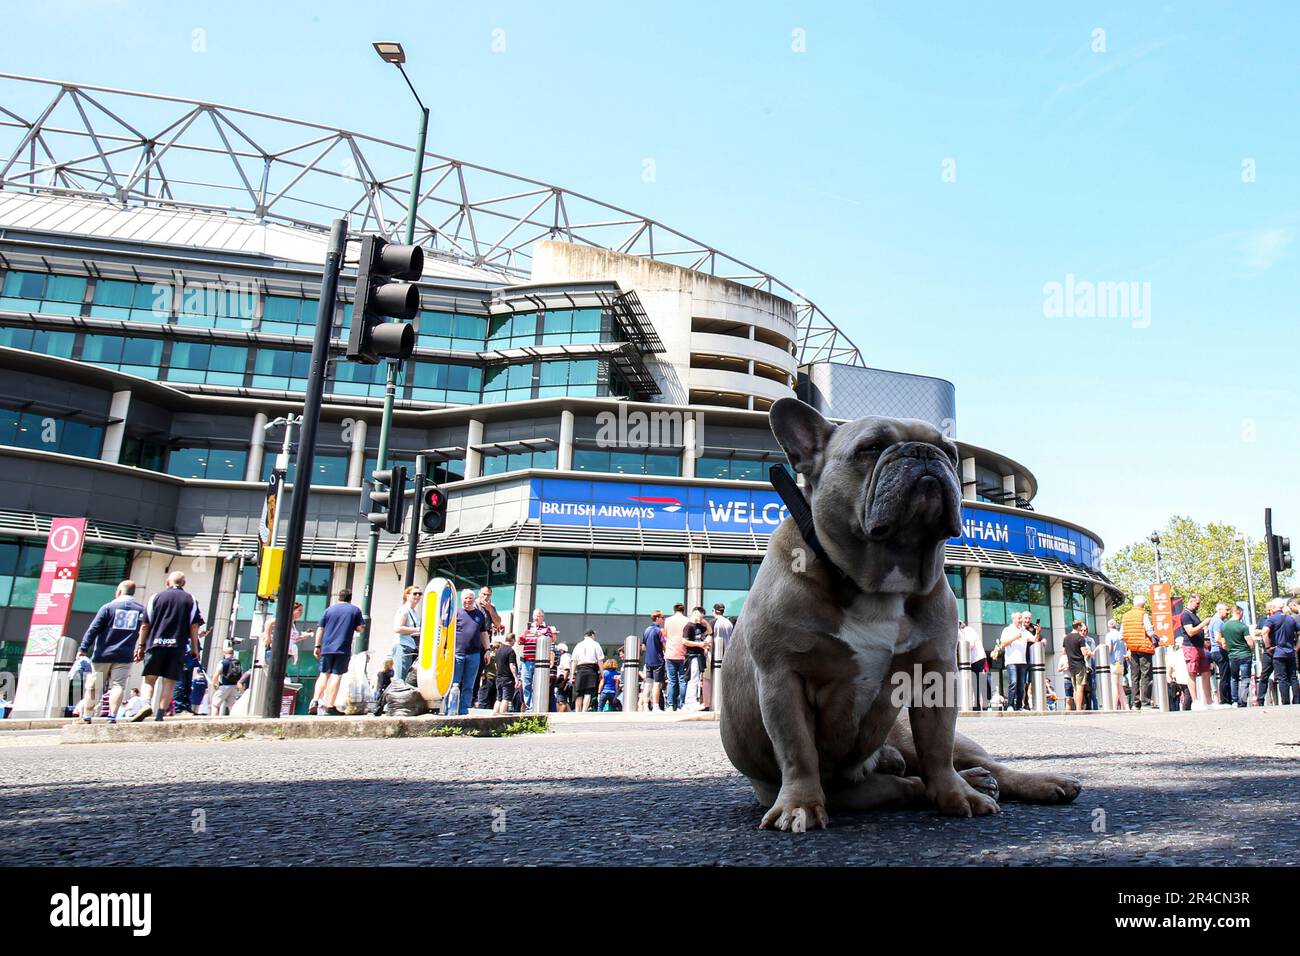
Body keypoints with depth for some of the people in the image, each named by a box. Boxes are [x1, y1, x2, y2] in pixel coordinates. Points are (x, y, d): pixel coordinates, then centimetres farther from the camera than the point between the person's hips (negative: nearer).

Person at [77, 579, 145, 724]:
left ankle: (86, 717, 17)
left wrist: (83, 648, -3)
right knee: (118, 685, -2)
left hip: (102, 655, -1)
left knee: (93, 687, 10)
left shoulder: (109, 607, -1)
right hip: (124, 656, 1)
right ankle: (112, 717, -15)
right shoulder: (141, 609, 6)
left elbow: (93, 629, -5)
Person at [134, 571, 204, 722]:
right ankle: (159, 714, -2)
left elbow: (145, 625, 6)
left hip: (155, 644, 0)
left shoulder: (156, 597, 8)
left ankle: (147, 704, -17)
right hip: (178, 647, 0)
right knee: (169, 682, 3)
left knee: (149, 679, 6)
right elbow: (194, 626, 3)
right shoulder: (191, 599, 8)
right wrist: (195, 648, 8)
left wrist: (141, 646, 13)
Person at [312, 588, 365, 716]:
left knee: (324, 674, 13)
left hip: (326, 648, 2)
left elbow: (320, 629, 8)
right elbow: (360, 628, 1)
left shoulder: (329, 609, 10)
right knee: (336, 676, -1)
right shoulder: (355, 610, 5)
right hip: (343, 649, -2)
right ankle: (330, 706, -3)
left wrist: (317, 646, 12)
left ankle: (316, 701, 4)